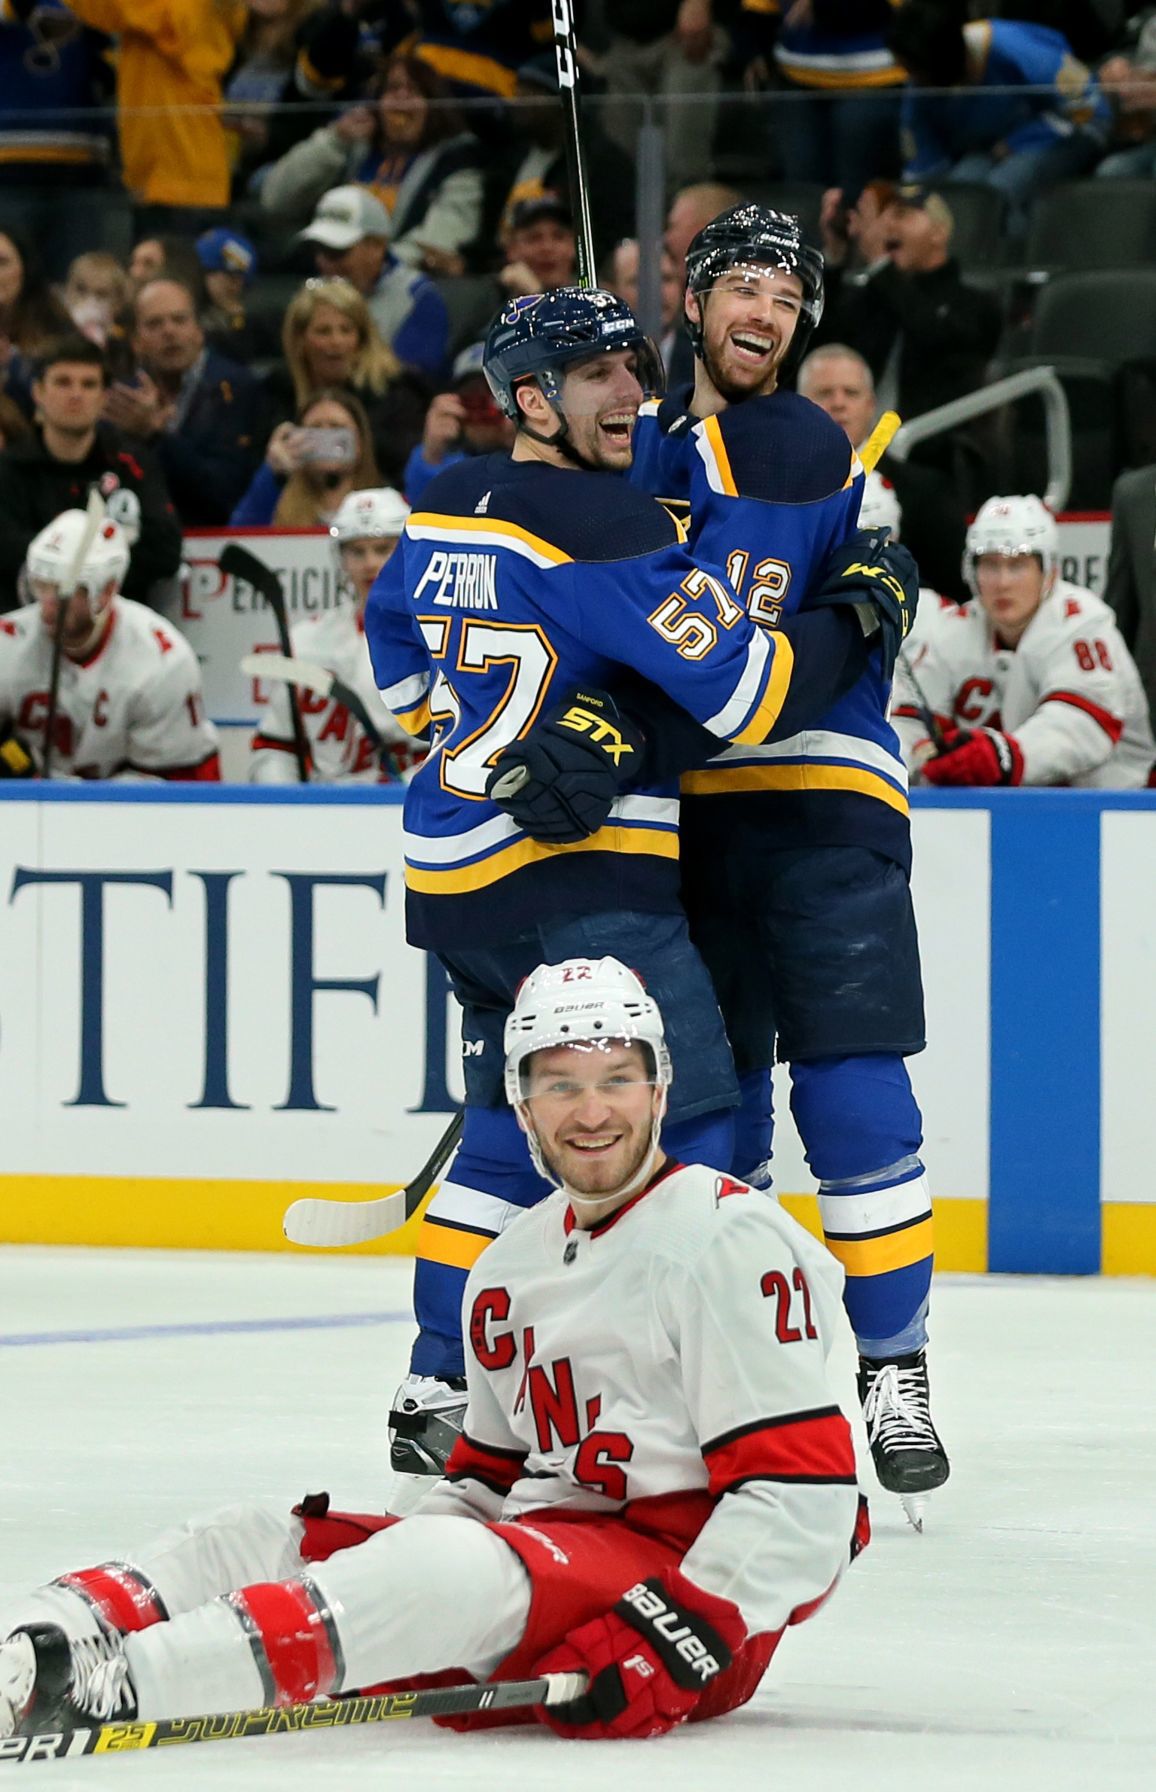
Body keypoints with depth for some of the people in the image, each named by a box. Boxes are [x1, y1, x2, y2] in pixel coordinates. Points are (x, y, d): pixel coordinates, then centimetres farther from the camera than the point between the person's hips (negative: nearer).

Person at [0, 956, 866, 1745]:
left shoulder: (730, 1239, -10)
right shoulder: (512, 1267, 18)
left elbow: (804, 1490, -16)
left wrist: (690, 1632, -27)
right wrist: (400, 1557, 5)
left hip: (684, 1577, -9)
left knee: (457, 1574, -35)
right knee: (261, 1540, -6)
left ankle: (113, 1685, -51)